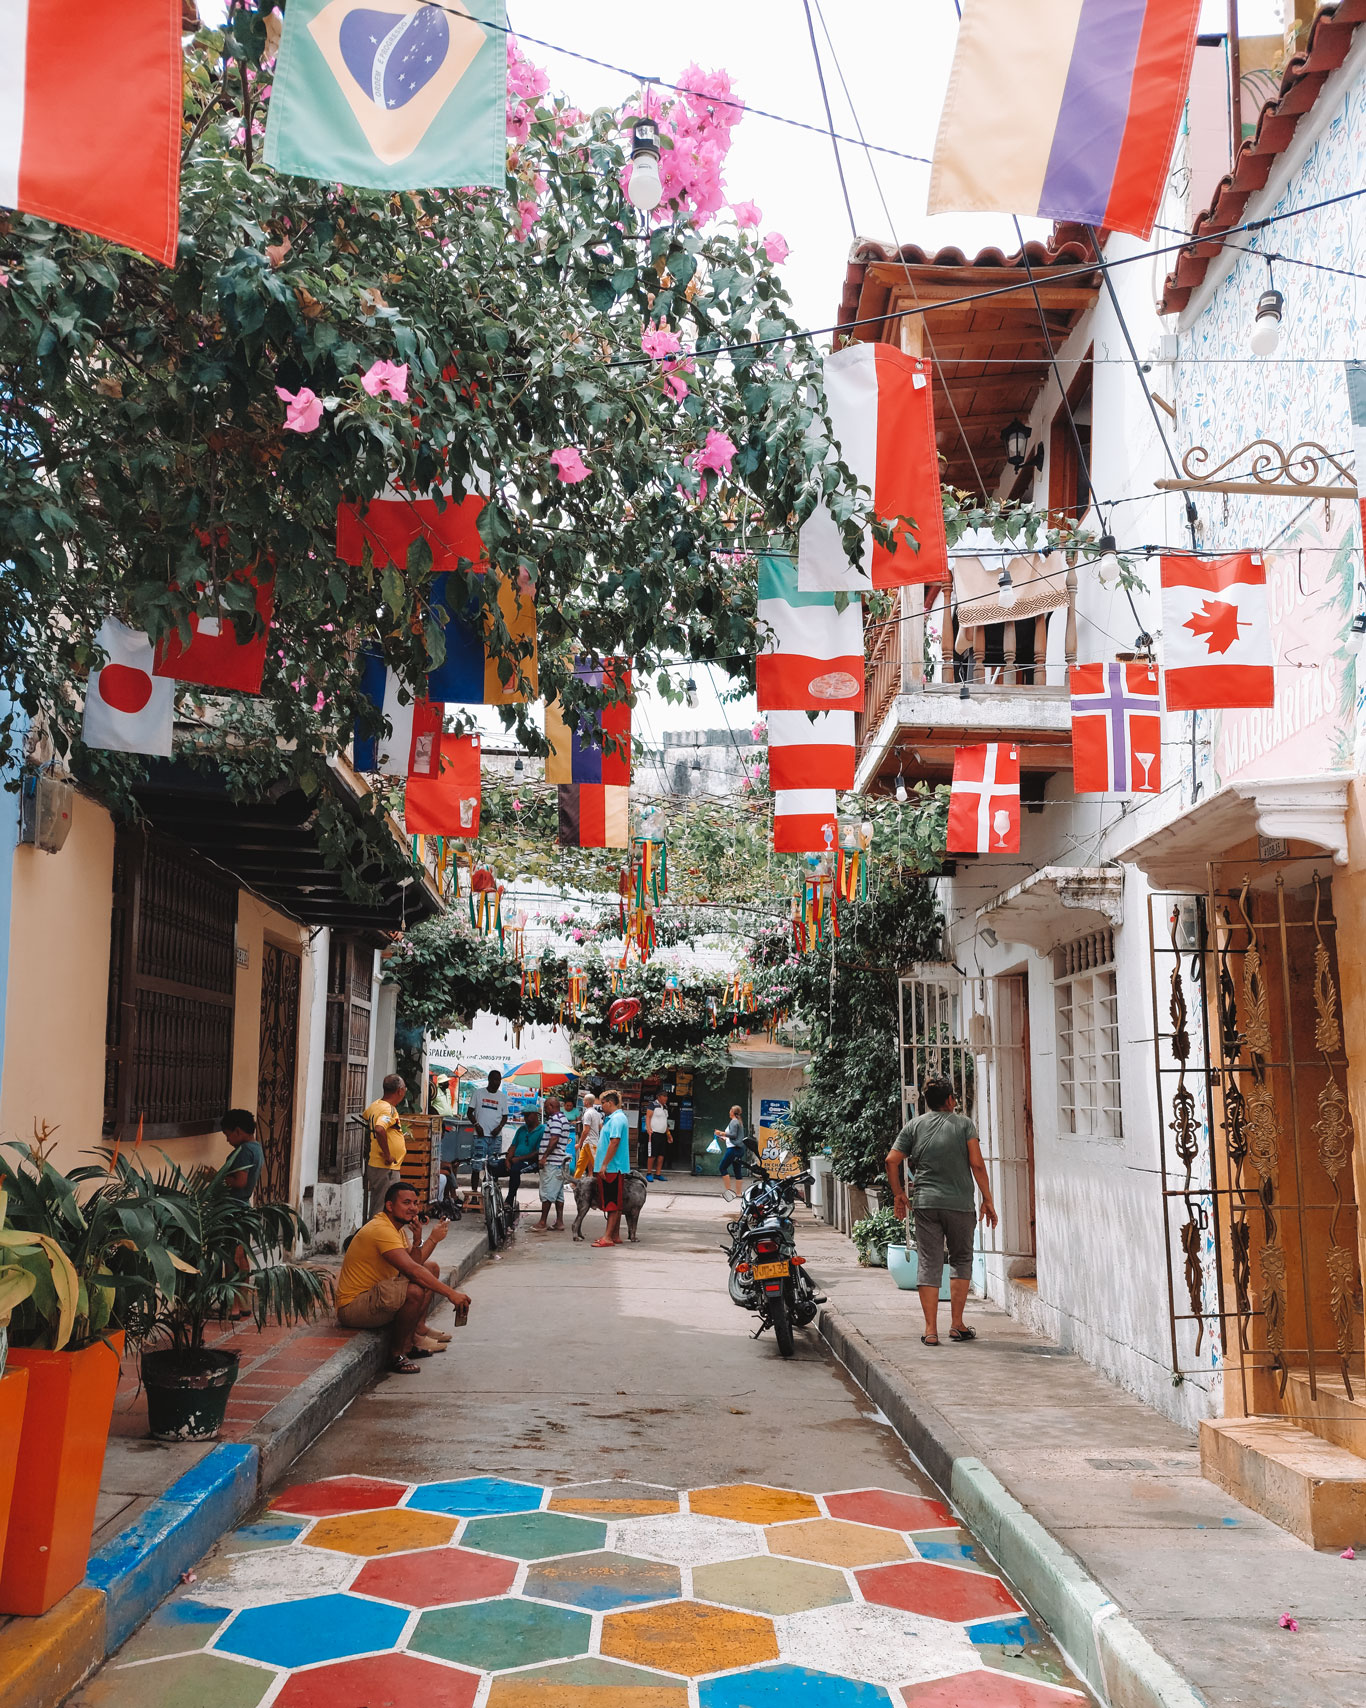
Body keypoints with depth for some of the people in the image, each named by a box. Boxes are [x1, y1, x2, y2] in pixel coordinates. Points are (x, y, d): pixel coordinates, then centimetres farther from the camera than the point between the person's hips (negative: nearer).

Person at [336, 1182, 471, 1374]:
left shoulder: (396, 1227, 11)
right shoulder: (381, 1230, -23)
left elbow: (413, 1264, 3)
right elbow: (413, 1271, -32)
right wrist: (451, 1293, -32)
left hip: (375, 1293, 11)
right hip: (352, 1306, -11)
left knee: (431, 1268, 14)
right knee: (415, 1291, -35)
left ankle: (418, 1329, 7)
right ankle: (398, 1353, -14)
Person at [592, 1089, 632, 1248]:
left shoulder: (617, 1119, -15)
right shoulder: (612, 1118, 18)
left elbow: (614, 1142, -23)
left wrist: (604, 1165, -22)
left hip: (612, 1168, -10)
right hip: (613, 1168, 10)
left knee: (613, 1204, -8)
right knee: (614, 1204, 13)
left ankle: (608, 1237, -8)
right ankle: (615, 1235, 17)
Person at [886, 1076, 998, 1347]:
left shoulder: (913, 1126, 8)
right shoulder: (963, 1123, 2)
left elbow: (892, 1160, 1)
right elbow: (977, 1164, -6)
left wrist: (898, 1193, 12)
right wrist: (987, 1200, 0)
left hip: (926, 1203, 1)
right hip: (961, 1203, -1)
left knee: (929, 1265, 3)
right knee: (961, 1261, 13)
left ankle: (931, 1330, 2)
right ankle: (957, 1325, 13)